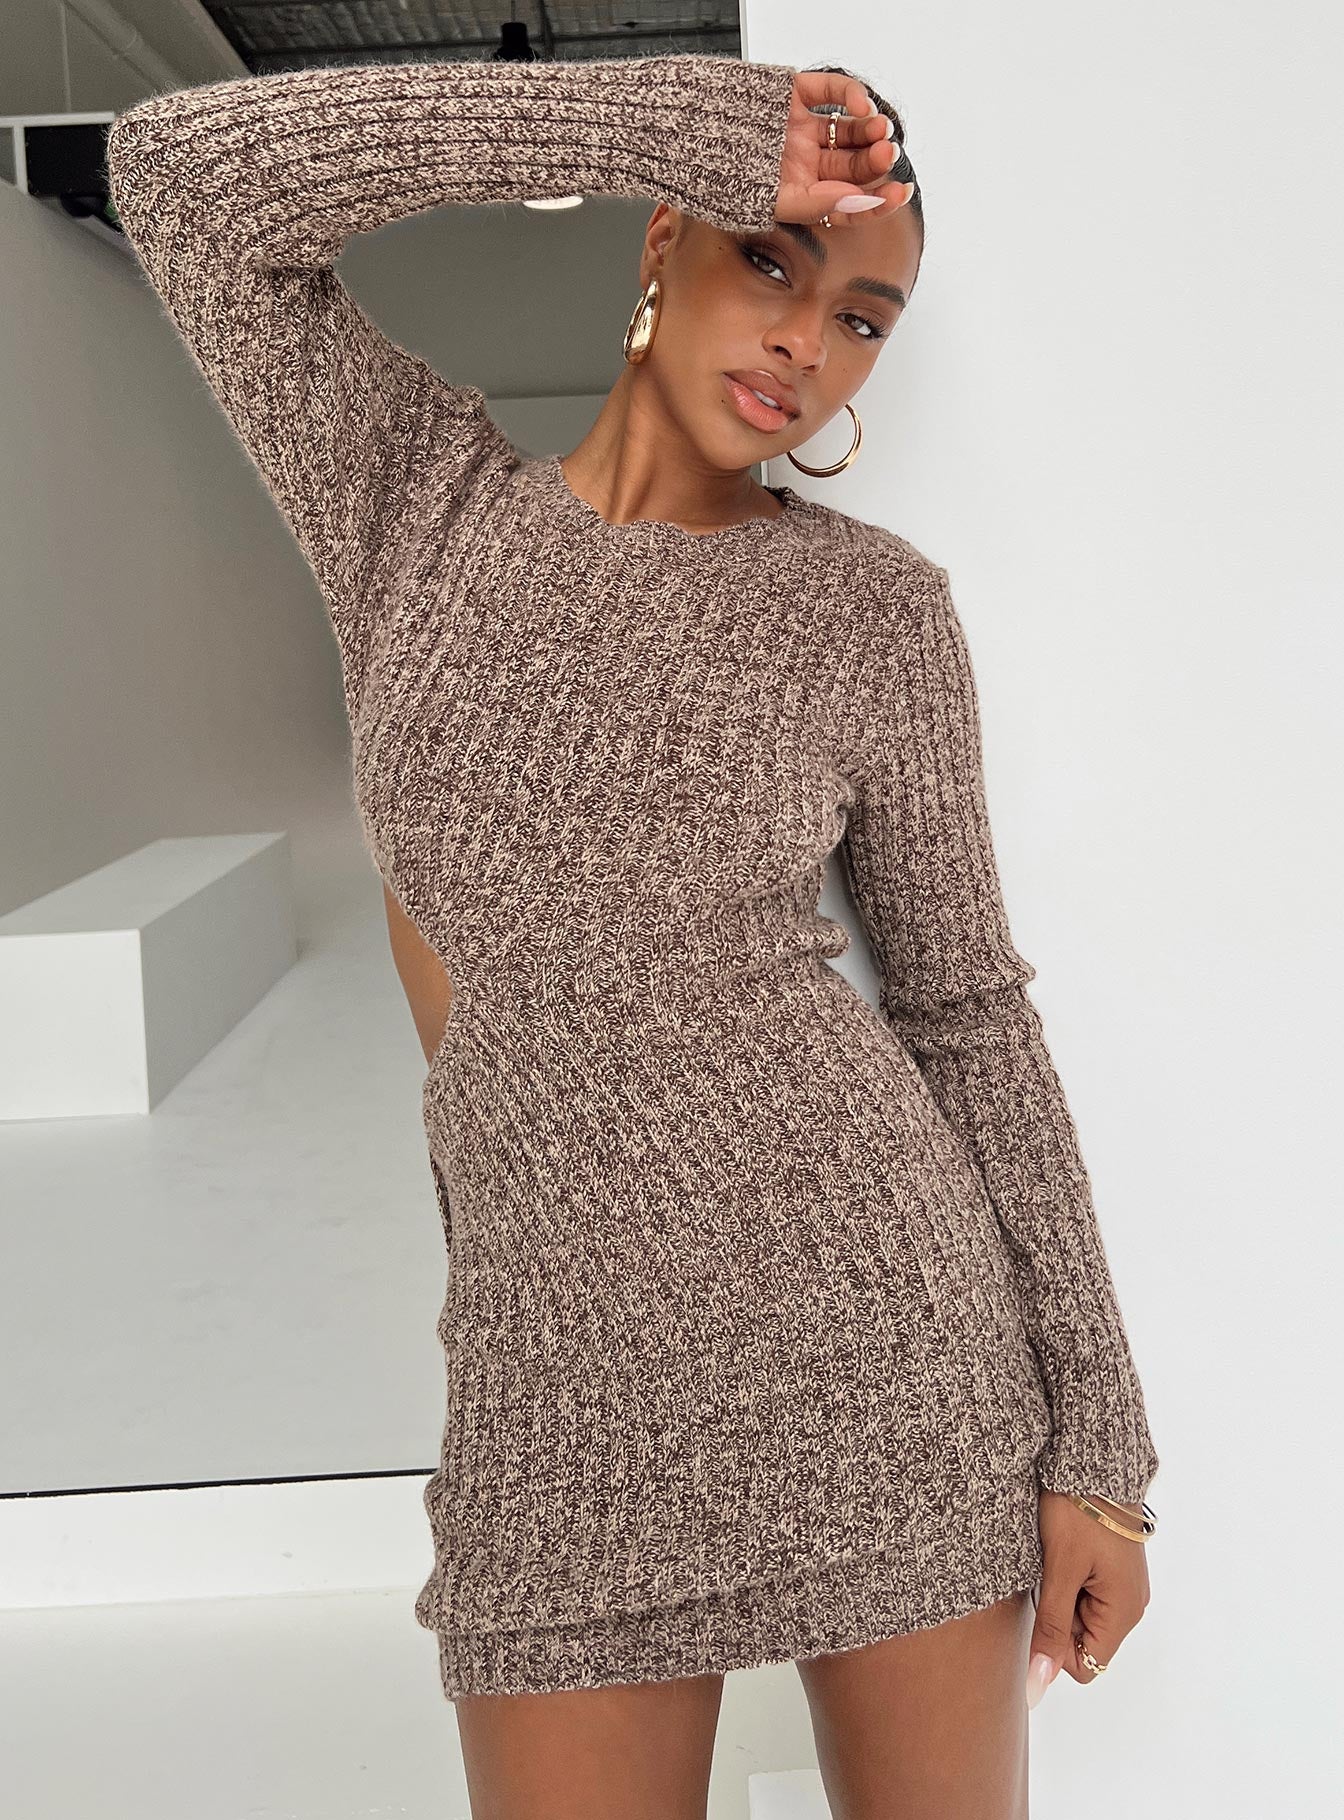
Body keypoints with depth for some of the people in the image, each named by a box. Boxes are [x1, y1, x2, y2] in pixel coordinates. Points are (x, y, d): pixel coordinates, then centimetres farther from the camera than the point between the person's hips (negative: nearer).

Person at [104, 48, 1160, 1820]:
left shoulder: (877, 604, -3)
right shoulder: (420, 489, 2)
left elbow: (969, 1002, 1)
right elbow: (184, 169, -11)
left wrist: (1096, 1440, -1)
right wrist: (681, 123, -13)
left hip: (884, 1312, 0)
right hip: (571, 1379, 1)